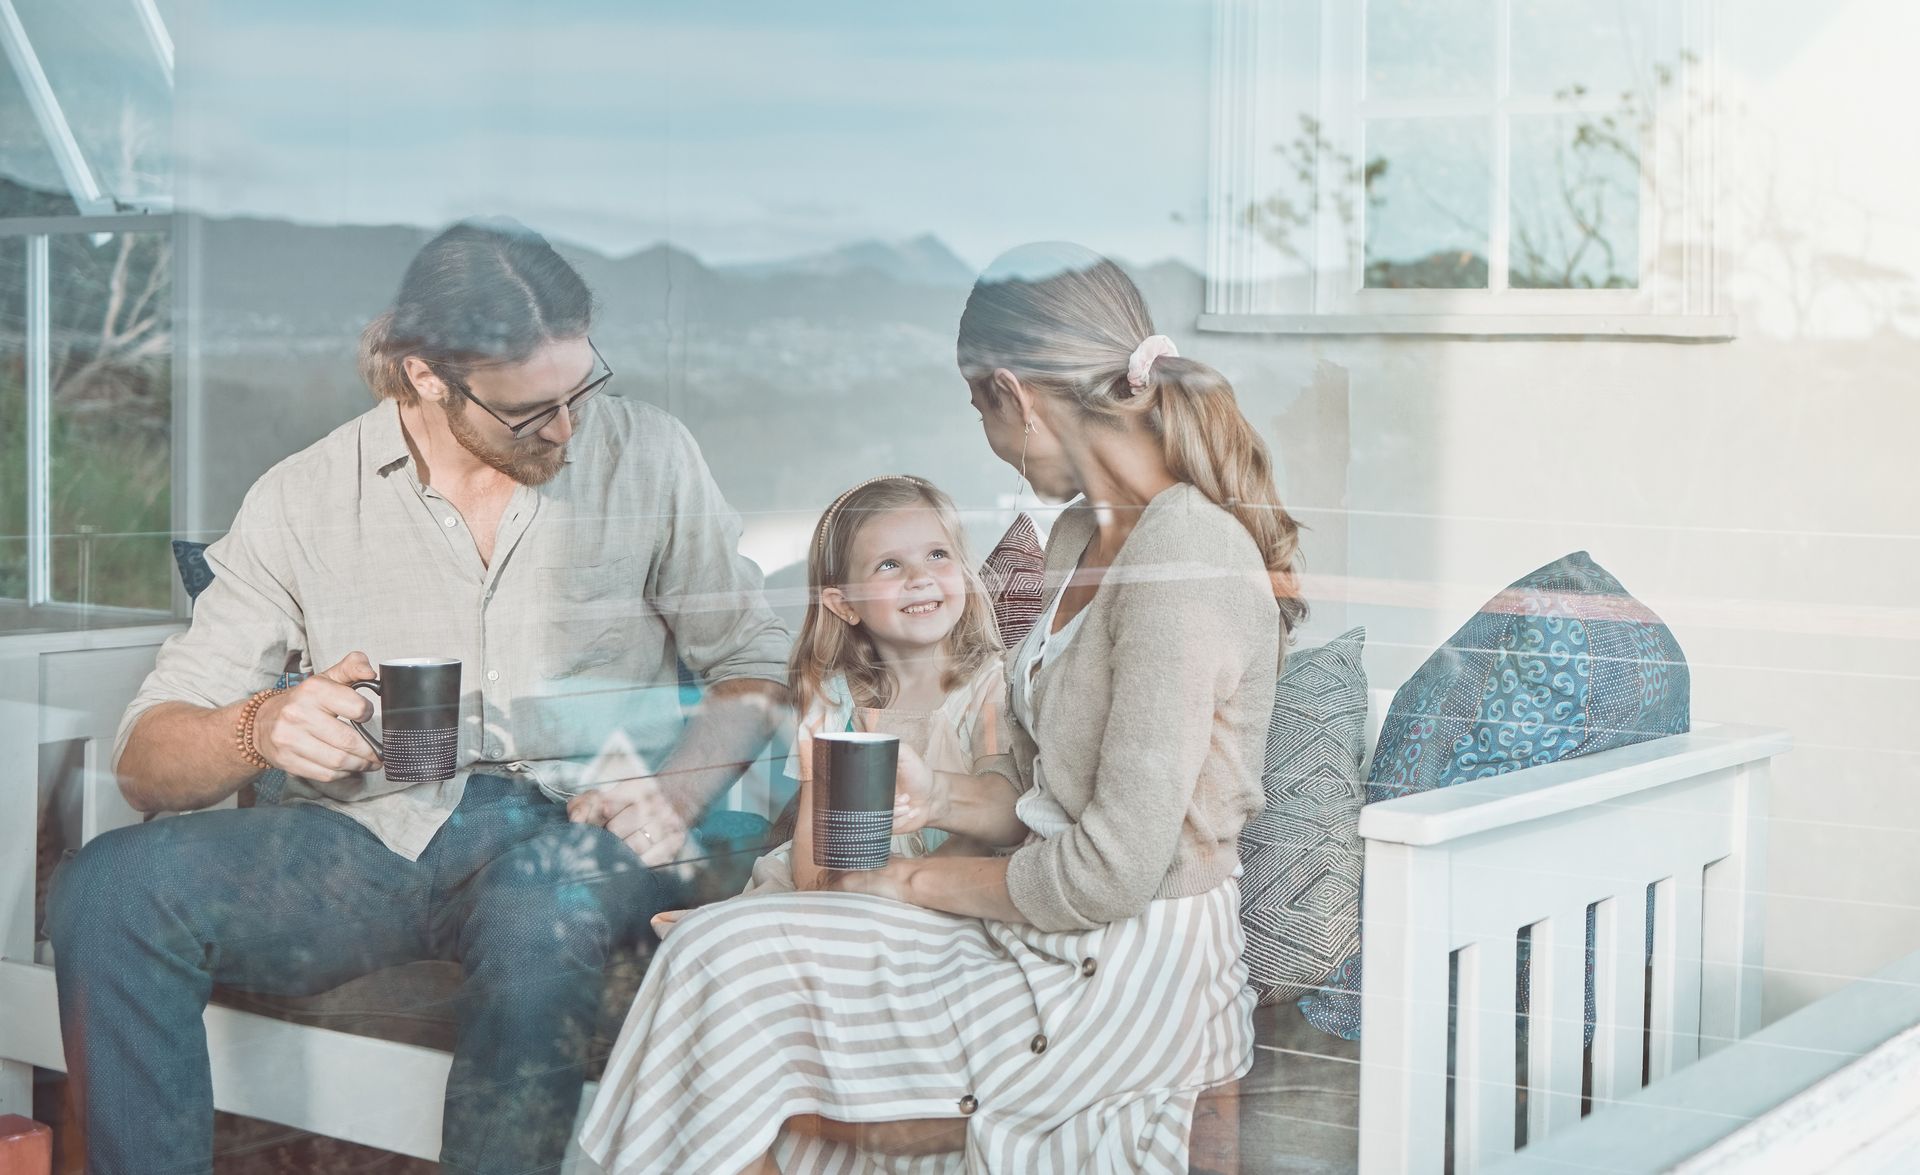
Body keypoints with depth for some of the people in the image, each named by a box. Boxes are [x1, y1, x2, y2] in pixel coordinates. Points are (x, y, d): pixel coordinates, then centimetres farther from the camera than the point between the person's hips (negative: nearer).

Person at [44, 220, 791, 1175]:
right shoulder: (304, 499, 3)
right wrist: (261, 728, -24)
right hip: (377, 839, 2)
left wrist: (678, 791, -12)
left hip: (575, 834, -1)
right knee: (106, 889, -25)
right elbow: (147, 760, 0)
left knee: (543, 901, -39)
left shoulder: (646, 458, 4)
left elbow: (752, 665, 9)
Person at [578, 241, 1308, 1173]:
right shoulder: (1081, 536, 12)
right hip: (1049, 941, 9)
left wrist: (922, 883, -8)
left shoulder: (1186, 551, -18)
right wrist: (938, 800, 7)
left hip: (1124, 987, -9)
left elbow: (1115, 868, -21)